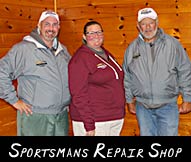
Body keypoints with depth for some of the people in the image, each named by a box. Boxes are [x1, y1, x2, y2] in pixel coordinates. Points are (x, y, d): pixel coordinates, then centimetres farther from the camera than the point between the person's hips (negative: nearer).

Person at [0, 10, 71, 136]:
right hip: (35, 117, -6)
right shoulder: (23, 49, -10)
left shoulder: (63, 50, 11)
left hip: (62, 116, 6)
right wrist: (14, 100, -11)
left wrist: (69, 100, 15)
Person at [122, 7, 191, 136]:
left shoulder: (172, 44, -3)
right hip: (143, 107, 3)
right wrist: (129, 101, 13)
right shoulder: (132, 48, 4)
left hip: (168, 105, -2)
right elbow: (127, 78, 11)